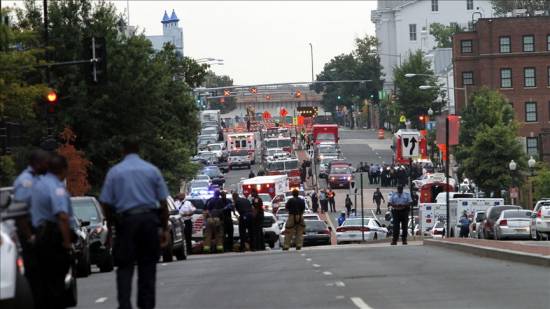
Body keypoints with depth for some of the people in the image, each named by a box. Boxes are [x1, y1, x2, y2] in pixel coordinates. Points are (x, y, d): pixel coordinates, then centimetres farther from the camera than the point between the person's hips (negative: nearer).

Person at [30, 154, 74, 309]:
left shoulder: (39, 184, 16)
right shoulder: (57, 187, -15)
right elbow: (63, 216, -26)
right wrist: (67, 241, -21)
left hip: (39, 235, 9)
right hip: (54, 237, -9)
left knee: (42, 280, 11)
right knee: (56, 280, -7)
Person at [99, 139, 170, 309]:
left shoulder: (114, 172, 3)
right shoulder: (152, 170, 6)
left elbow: (106, 203, 1)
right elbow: (163, 202, 5)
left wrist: (111, 224, 13)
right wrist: (165, 229, 10)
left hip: (125, 221, -1)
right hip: (149, 219, 1)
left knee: (125, 267, 1)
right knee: (148, 267, 10)